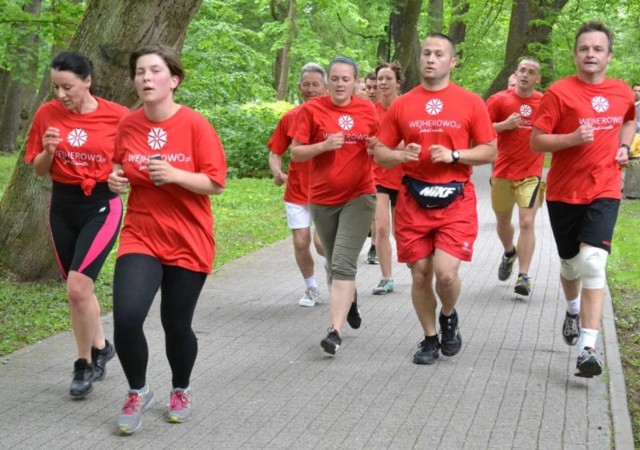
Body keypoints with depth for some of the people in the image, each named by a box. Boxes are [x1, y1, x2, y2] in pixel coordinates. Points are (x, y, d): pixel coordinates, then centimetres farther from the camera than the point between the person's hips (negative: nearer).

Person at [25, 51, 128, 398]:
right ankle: (100, 348, 34)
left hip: (101, 206, -4)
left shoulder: (117, 116, -12)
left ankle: (85, 363, 4)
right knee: (78, 289, 12)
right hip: (63, 207, 4)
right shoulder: (47, 114, -3)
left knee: (78, 286, -16)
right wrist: (49, 151, -15)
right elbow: (39, 170, 5)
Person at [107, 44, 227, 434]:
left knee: (176, 325, 7)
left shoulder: (195, 124, -11)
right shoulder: (128, 126, 1)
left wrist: (176, 175, -26)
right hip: (140, 237, 2)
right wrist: (116, 179, -5)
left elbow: (217, 183, -11)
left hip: (189, 242, -2)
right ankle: (139, 393, 9)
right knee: (125, 318, -15)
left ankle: (181, 391, 35)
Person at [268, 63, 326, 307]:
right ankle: (311, 288, 23)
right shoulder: (289, 118, 2)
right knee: (300, 243, 1)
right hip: (296, 192, 2)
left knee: (322, 243, -10)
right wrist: (277, 172, -12)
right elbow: (275, 153, 8)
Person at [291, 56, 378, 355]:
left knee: (343, 264, -13)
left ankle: (335, 332, -15)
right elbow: (296, 153, -4)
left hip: (358, 197, -1)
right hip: (323, 199, 1)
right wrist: (324, 145, -20)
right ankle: (351, 299, 47)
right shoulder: (312, 109, -5)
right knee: (335, 264, 17)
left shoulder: (367, 109, 1)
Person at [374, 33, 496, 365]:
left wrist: (453, 155, -13)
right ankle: (430, 338, 26)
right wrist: (402, 155, -13)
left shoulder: (471, 103, 1)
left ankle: (449, 317, 19)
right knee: (420, 274, 6)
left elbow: (490, 151, 2)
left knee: (446, 272, -14)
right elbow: (380, 153, 9)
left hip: (455, 201, -2)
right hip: (413, 201, 2)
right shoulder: (401, 105, 6)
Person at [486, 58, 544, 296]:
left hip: (531, 173, -1)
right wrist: (505, 125, -18)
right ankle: (509, 253, 47)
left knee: (527, 222, -12)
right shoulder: (500, 100, -3)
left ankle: (524, 276, -9)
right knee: (503, 221, 17)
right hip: (502, 172, 1)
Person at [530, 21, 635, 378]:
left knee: (593, 262, -18)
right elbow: (536, 142, -10)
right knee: (570, 263, 16)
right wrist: (572, 138, -25)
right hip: (564, 192, 0)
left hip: (604, 192, 1)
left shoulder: (623, 93, 3)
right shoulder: (559, 93, -9)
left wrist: (624, 147, 8)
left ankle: (588, 348, -20)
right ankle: (573, 311, 50)